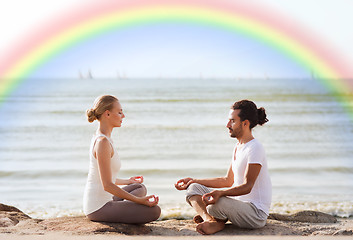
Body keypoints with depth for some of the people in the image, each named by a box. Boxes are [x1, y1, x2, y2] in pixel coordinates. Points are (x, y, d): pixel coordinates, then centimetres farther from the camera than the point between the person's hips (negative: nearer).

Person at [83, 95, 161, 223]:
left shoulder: (98, 137, 11)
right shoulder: (103, 142, -19)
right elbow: (107, 185, -22)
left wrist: (128, 181, 35)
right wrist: (139, 200, -20)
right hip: (98, 208, -10)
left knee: (140, 188, 26)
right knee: (154, 211, -15)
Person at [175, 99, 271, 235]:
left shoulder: (255, 148, -17)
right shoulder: (238, 147, 14)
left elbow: (247, 186, -23)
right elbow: (228, 181, 20)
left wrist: (220, 193, -39)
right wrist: (195, 181, 18)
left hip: (256, 214, -10)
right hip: (238, 204, 10)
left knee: (217, 203, -38)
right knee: (193, 188, 4)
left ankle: (219, 222, -5)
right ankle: (209, 218, -20)